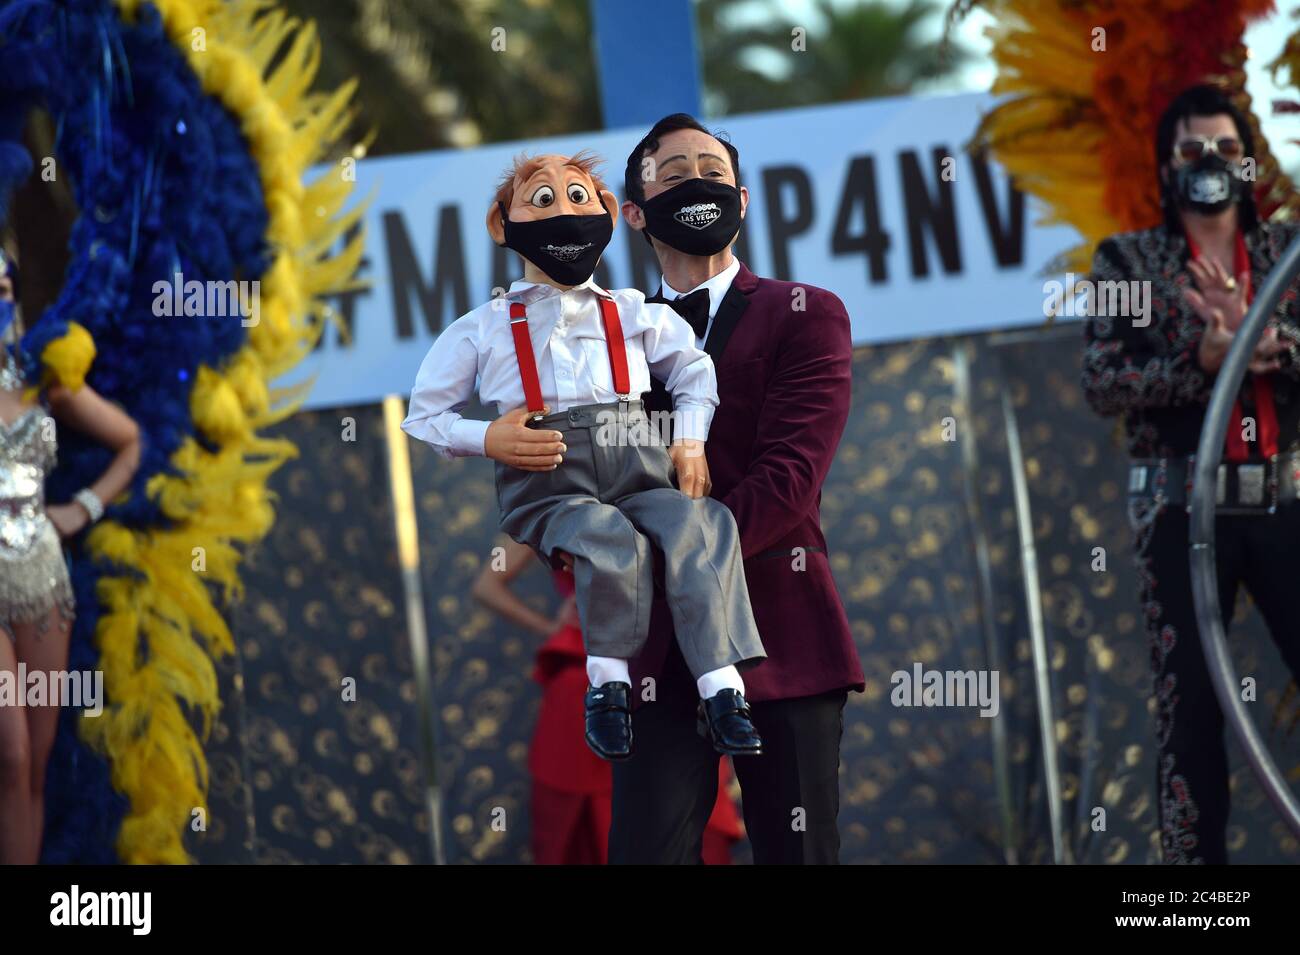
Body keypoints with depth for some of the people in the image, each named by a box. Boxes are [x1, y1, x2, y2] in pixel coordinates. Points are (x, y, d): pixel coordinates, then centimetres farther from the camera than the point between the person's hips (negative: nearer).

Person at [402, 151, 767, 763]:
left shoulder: (632, 314, 23)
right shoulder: (482, 330, 16)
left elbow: (693, 368, 32)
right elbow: (425, 418, 15)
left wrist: (690, 441, 14)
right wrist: (487, 439, -5)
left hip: (637, 466, 3)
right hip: (546, 482, -3)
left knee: (697, 525, -29)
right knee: (610, 537, -36)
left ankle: (721, 688, -33)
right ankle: (607, 679, -24)